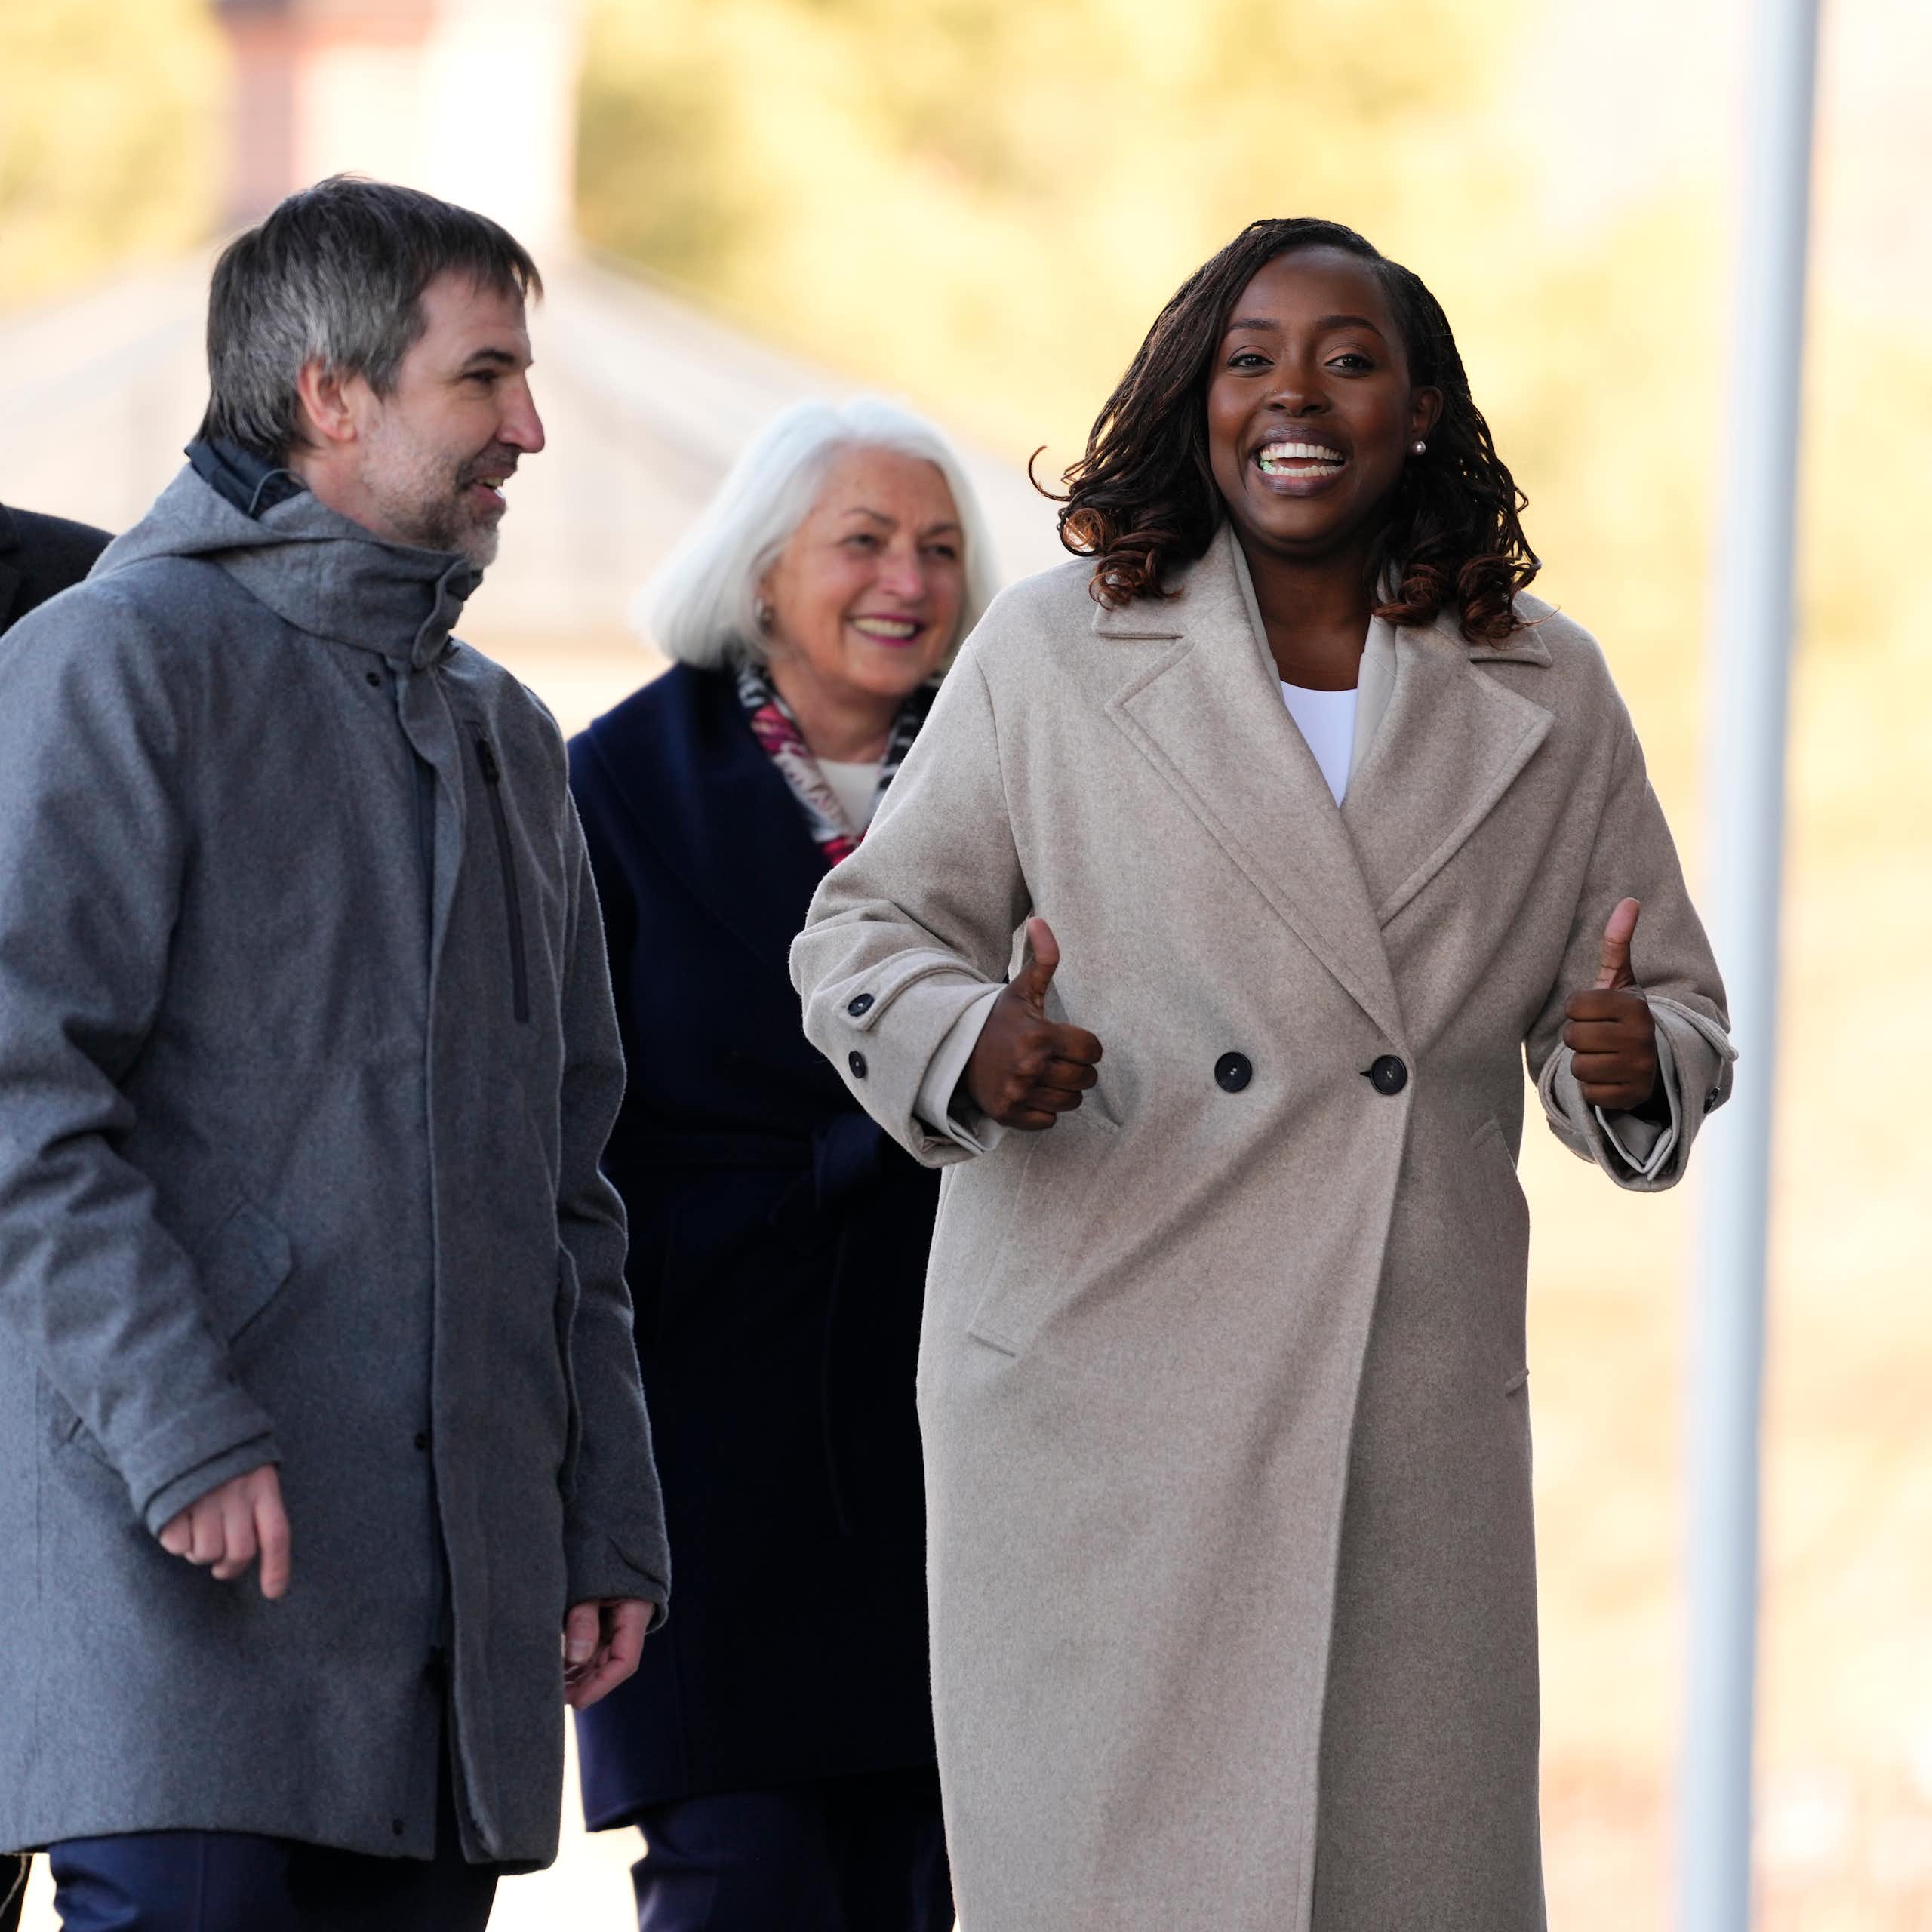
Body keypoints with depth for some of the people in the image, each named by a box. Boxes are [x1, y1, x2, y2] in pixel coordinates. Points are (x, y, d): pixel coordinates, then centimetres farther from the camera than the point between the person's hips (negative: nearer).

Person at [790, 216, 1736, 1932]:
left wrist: (1635, 1064, -8)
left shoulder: (1544, 696, 11)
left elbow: (1676, 1004, 17)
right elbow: (870, 935, 9)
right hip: (1098, 1395, -2)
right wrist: (965, 1048, -14)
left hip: (1417, 1433, 2)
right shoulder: (1051, 656, 5)